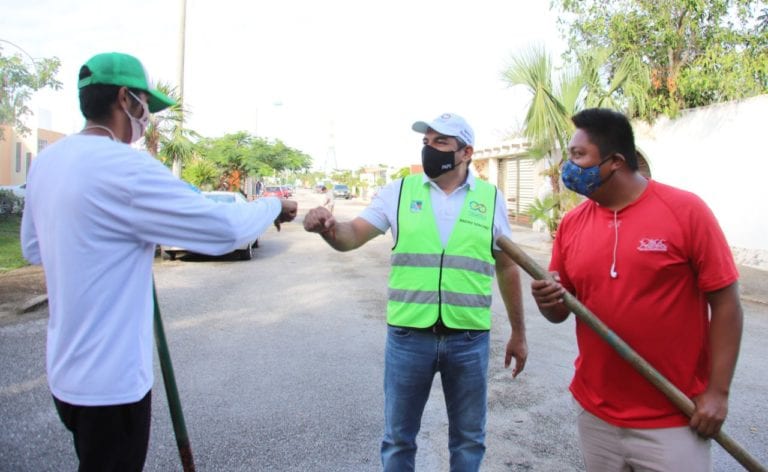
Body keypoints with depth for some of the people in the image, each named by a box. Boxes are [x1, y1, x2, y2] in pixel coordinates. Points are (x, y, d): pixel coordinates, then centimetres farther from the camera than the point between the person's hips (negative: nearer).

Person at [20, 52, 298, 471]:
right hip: (110, 380, -8)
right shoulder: (123, 165, -22)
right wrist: (272, 207, -3)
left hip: (69, 371, 8)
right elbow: (223, 228, -22)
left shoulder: (47, 162, 4)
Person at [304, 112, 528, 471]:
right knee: (398, 437, 16)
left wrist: (518, 333, 11)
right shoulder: (400, 191, 0)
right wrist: (328, 227, -29)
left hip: (469, 339, 0)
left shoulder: (490, 198, 1)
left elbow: (507, 269, 8)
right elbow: (352, 236, -5)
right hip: (408, 336, 0)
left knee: (468, 438, 18)